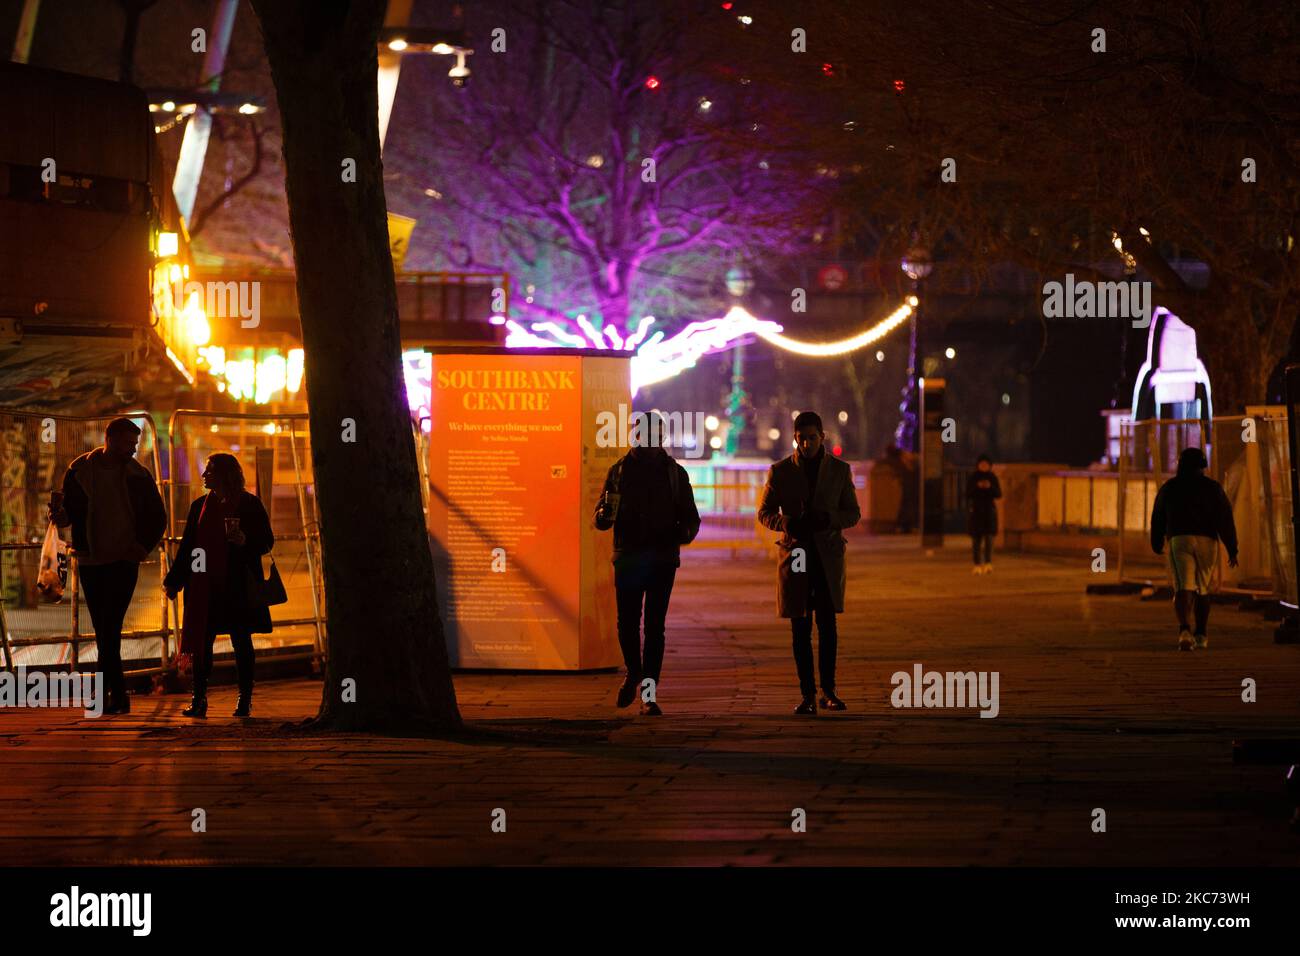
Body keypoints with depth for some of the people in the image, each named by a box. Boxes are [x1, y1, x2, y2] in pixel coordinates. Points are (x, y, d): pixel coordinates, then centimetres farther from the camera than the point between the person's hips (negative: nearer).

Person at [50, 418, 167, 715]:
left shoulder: (138, 475, 0)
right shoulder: (79, 471, 1)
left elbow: (157, 517, 8)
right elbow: (70, 514, 4)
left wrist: (143, 547, -6)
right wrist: (59, 514, -20)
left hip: (123, 561, -2)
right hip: (90, 562, 2)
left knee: (109, 629, -13)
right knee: (104, 631, 6)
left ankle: (110, 694, -13)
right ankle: (118, 695, 13)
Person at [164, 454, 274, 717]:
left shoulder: (249, 505, -1)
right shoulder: (200, 506, 12)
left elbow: (266, 542, -2)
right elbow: (187, 545, 15)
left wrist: (245, 541, -22)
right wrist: (173, 581, 12)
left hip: (238, 586, -4)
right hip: (204, 585, 4)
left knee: (241, 641, 2)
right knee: (201, 643, 0)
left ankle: (245, 700, 8)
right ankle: (199, 699, 4)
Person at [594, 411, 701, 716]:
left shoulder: (675, 472, 7)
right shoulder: (620, 470, 7)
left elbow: (691, 516, 10)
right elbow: (601, 519, 8)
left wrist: (685, 532, -13)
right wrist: (605, 515, -17)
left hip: (662, 560, 0)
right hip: (628, 558, 0)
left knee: (655, 627, -4)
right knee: (627, 624, -3)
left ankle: (649, 694, -3)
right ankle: (633, 671, 26)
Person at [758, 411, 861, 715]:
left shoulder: (840, 470, 4)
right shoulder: (780, 471, 3)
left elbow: (853, 513, 8)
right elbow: (764, 512, 7)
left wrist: (829, 519, -15)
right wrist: (785, 522, -16)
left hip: (828, 556, 0)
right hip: (795, 556, 0)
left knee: (827, 624, -3)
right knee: (800, 628, 1)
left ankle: (828, 691, 5)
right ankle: (807, 695, 4)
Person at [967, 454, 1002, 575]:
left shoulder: (993, 478, 2)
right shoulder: (972, 478, -1)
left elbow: (998, 494, -2)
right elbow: (968, 494, -7)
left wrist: (990, 487, -20)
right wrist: (977, 487, -24)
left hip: (989, 511, 0)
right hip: (975, 511, 0)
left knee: (989, 537, -14)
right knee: (976, 539, 3)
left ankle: (988, 564, -22)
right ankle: (977, 565, 11)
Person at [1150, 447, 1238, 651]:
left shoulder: (1169, 487, 9)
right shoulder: (1212, 487, 7)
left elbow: (1158, 518, 15)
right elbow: (1225, 519, 1)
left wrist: (1156, 544, 29)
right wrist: (1232, 549, 1)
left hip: (1178, 540, -1)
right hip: (1207, 540, 1)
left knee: (1183, 588, -9)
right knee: (1202, 589, 17)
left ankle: (1185, 630, -31)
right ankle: (1200, 635, 21)